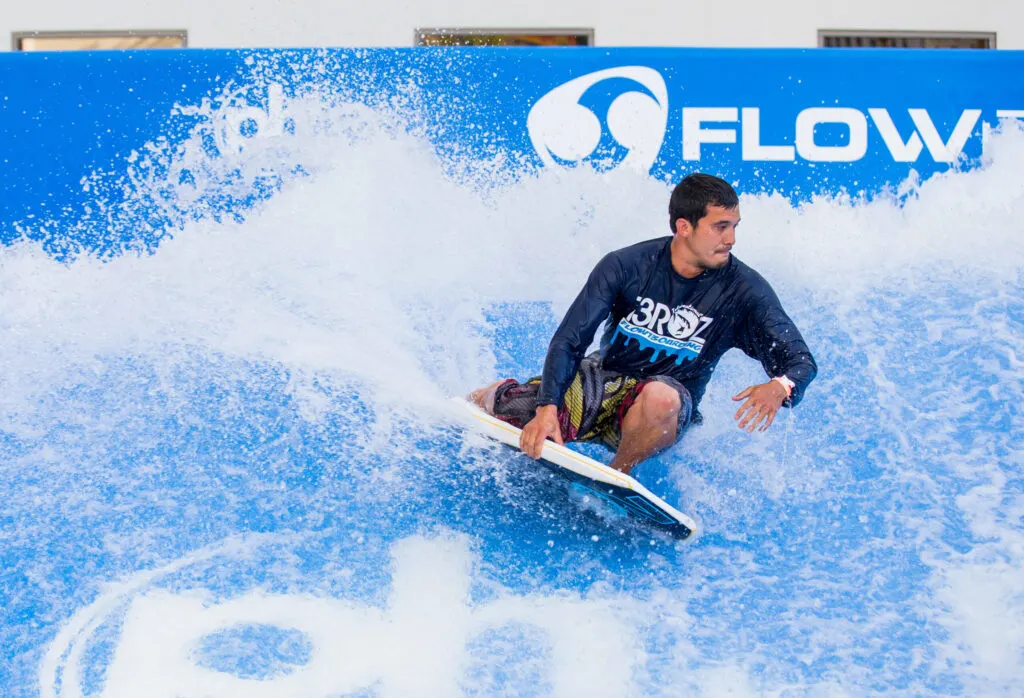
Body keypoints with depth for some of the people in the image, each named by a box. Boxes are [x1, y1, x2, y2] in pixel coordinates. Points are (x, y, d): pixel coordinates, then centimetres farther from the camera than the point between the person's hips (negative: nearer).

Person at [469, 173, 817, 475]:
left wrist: (779, 386, -41)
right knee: (493, 408, -16)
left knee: (661, 397, -40)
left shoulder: (744, 290, -14)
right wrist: (547, 408, -31)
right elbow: (569, 341, -16)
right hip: (600, 380, 2)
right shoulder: (625, 266, -14)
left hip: (665, 403, -1)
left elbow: (801, 360, -16)